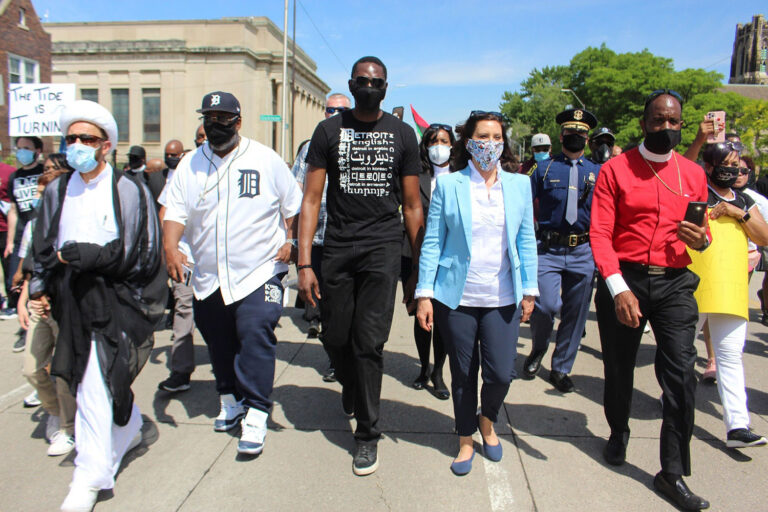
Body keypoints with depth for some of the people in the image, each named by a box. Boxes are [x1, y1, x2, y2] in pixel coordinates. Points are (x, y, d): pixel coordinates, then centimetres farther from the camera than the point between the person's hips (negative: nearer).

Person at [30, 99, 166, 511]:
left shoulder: (128, 191, -5)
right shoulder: (57, 191, 10)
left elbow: (138, 249, -8)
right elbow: (44, 245, 19)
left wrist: (83, 255, -13)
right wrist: (40, 286, 13)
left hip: (113, 299, -5)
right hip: (72, 299, 5)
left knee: (96, 384, -5)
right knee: (106, 377, 14)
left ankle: (91, 475, 7)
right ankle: (129, 430, 41)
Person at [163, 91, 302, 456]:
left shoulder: (265, 159, 1)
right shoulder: (189, 165, 8)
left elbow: (294, 205, 7)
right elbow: (175, 211, 3)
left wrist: (291, 241, -6)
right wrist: (170, 247, -15)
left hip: (259, 272, -4)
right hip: (207, 278, 4)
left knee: (255, 336, -14)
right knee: (218, 343, 14)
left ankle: (255, 416, -6)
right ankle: (231, 401, 35)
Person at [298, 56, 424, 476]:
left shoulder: (402, 134, 7)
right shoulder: (329, 130, 7)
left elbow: (412, 206, 8)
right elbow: (311, 199, 1)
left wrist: (419, 268, 5)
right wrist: (304, 263, -8)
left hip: (382, 246, -1)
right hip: (337, 247, 2)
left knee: (369, 342, -6)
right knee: (335, 339, 9)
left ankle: (367, 433, 11)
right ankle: (352, 390, 43)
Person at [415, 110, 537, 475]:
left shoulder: (519, 185, 7)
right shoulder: (448, 185, 0)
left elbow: (526, 240, 9)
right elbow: (432, 241, -1)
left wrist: (529, 290, 5)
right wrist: (424, 294, -6)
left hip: (503, 298, 2)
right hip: (457, 297, -1)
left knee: (501, 374, -1)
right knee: (463, 375, 8)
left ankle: (487, 422, 33)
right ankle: (465, 441, 32)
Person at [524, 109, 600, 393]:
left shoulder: (598, 172, 11)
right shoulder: (544, 169, 7)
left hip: (583, 252, 2)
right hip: (549, 250, -2)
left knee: (575, 314, 6)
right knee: (545, 305, -16)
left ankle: (561, 369, 24)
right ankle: (537, 351, 16)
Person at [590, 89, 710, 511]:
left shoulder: (693, 174, 10)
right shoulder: (615, 169, -2)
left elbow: (700, 231, 19)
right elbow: (600, 234, -9)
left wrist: (701, 240, -7)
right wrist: (618, 289, -21)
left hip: (675, 284, 2)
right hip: (624, 281, -2)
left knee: (681, 375, -6)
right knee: (618, 369, 12)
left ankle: (673, 474, 8)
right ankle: (618, 433, 41)